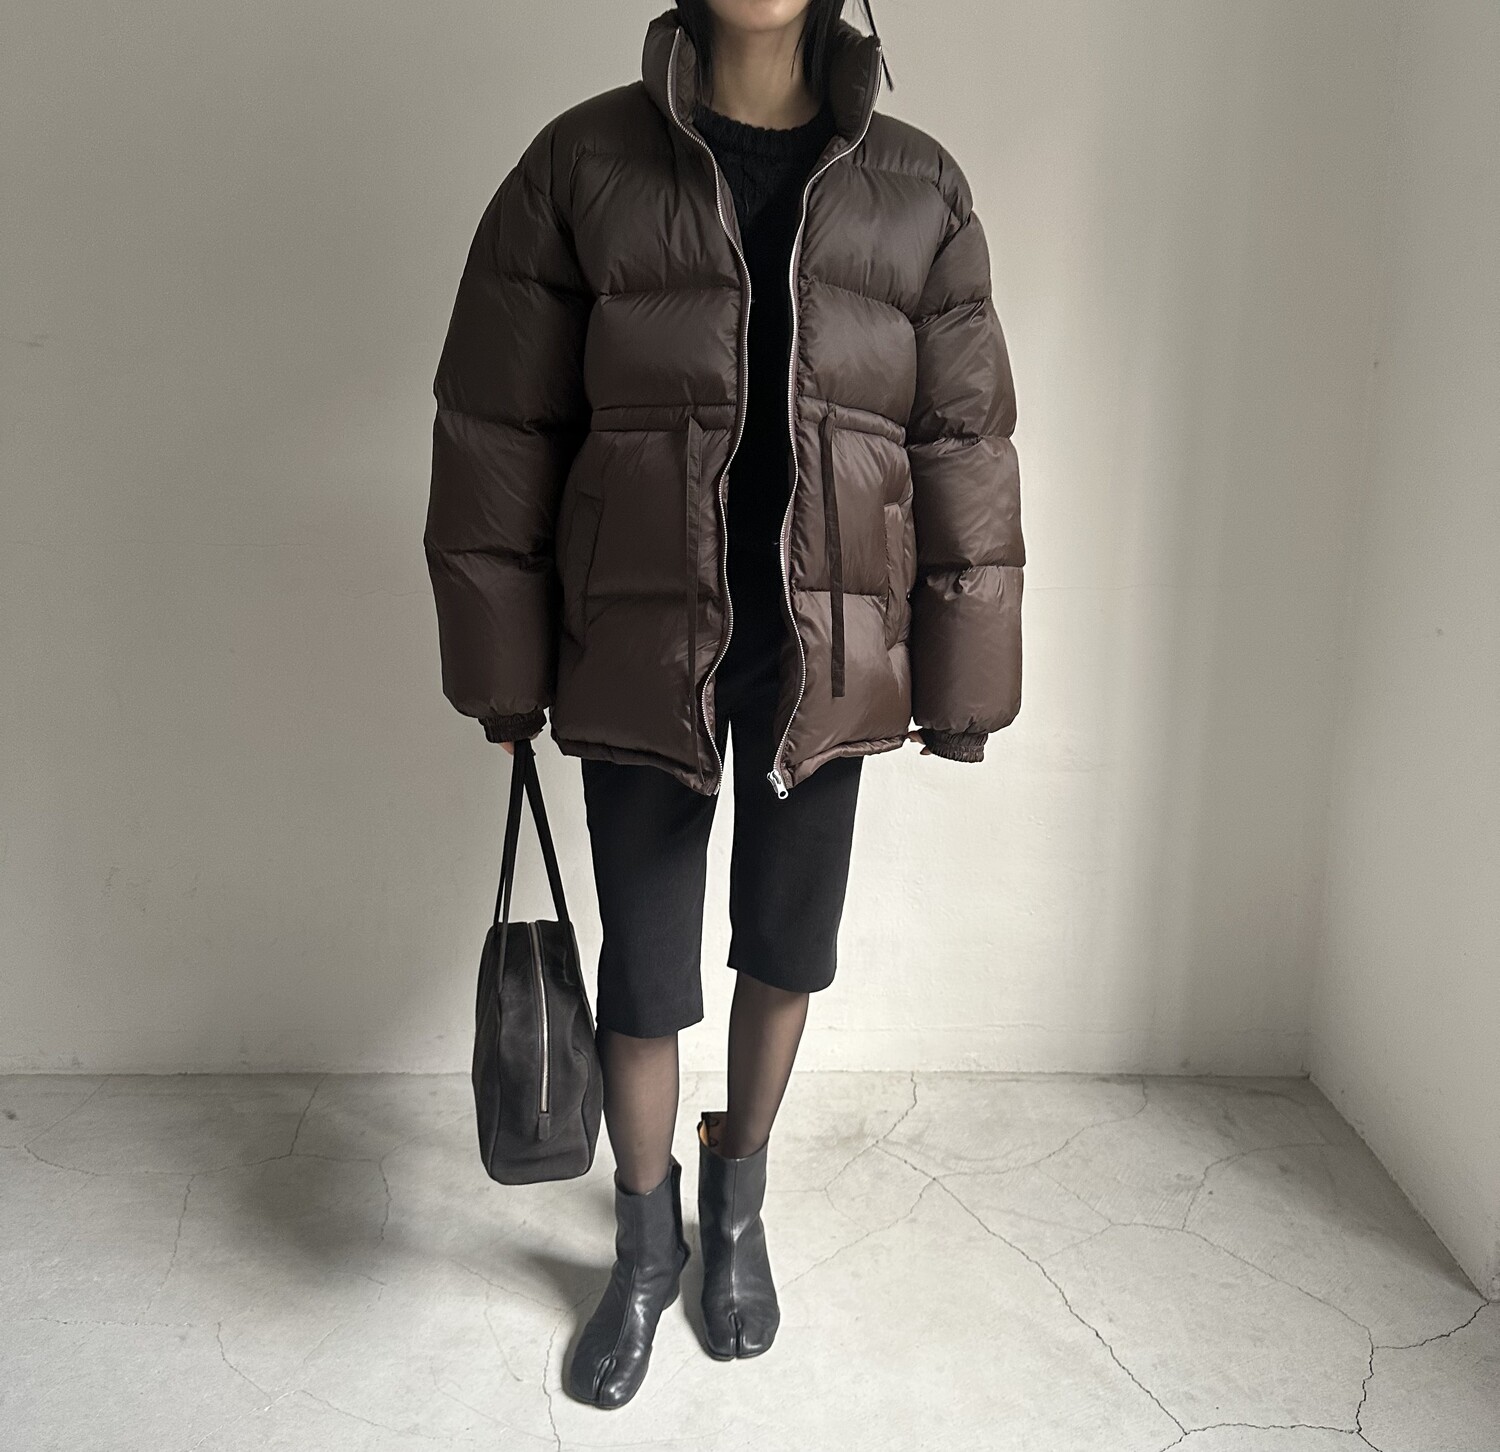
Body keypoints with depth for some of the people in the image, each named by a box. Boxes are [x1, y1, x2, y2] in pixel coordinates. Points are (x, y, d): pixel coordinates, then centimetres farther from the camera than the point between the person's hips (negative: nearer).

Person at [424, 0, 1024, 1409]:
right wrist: (504, 668, -1)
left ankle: (737, 1211, 43)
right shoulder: (582, 163, -2)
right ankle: (645, 1248, 35)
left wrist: (962, 683, 1)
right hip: (642, 654, -1)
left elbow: (965, 446, 3)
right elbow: (497, 427, -1)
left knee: (787, 949, 15)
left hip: (824, 654, 2)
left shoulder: (920, 192, 3)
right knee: (643, 972, 8)